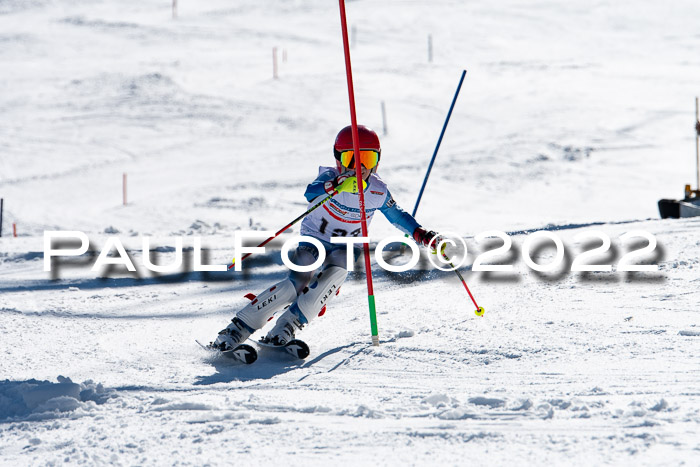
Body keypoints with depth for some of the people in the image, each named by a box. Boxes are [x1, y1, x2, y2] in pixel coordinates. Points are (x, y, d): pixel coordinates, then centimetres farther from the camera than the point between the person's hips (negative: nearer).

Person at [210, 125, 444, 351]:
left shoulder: (378, 192, -10)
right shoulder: (331, 177, -21)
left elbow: (398, 216, 8)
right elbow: (311, 193, -44)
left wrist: (423, 235, -3)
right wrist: (338, 186, -63)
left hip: (346, 247, 3)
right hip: (314, 238, -3)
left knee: (335, 273, -30)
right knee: (296, 285, -24)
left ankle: (285, 328, -28)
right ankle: (238, 328, -18)